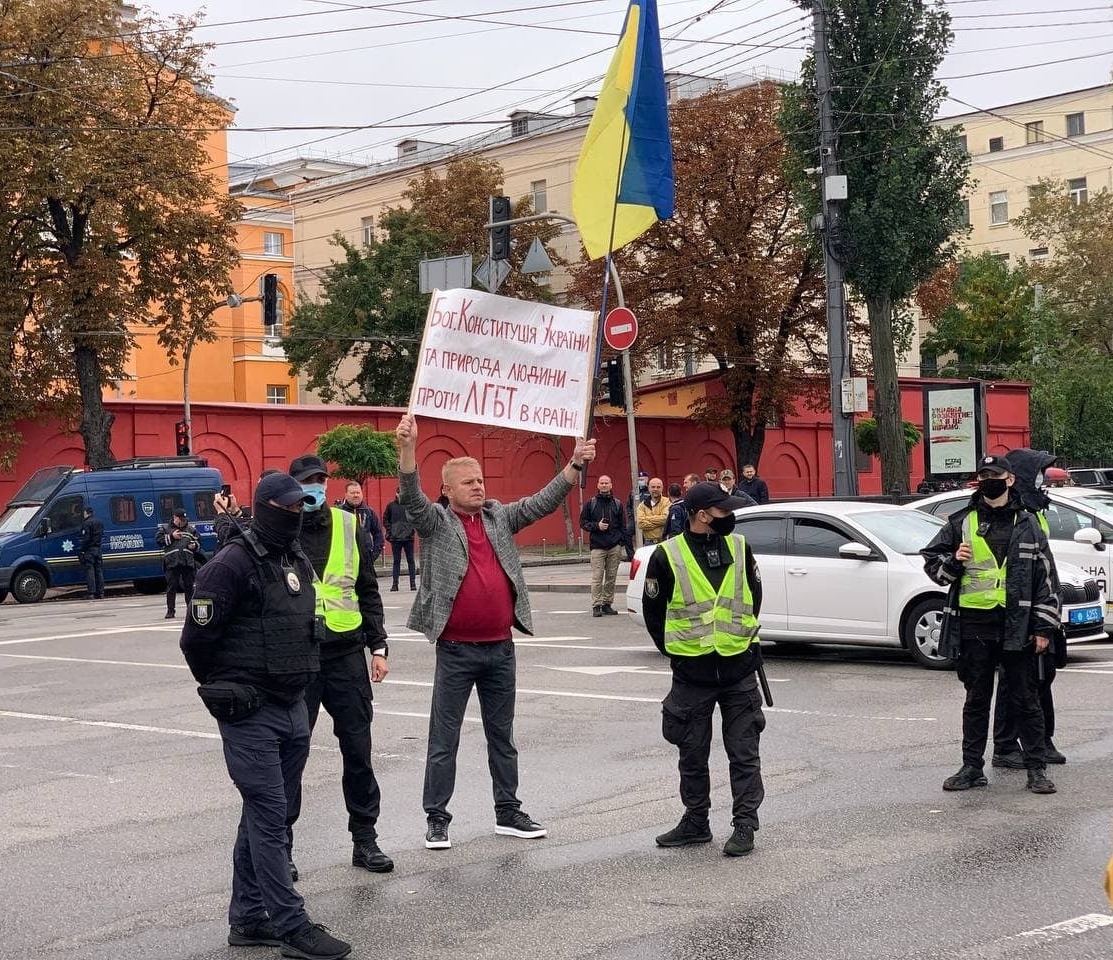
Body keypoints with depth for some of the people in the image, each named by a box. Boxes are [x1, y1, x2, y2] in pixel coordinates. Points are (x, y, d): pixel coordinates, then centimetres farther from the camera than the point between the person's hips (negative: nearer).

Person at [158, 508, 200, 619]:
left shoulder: (191, 529, 16)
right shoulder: (165, 528, 9)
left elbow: (198, 543, 20)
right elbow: (158, 539, -1)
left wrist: (194, 546, -2)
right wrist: (171, 536, -8)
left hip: (188, 562, 2)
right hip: (172, 562, -2)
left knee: (189, 586, 4)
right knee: (171, 587, -2)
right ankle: (170, 611, 2)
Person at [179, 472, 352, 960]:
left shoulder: (299, 562, 12)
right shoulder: (232, 563, -13)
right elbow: (197, 637, -11)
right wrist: (224, 692, 2)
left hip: (293, 709, 8)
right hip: (249, 717, -8)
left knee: (262, 815, 14)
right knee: (269, 817, -6)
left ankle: (248, 919, 22)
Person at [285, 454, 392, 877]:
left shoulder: (350, 527, 7)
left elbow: (368, 592, 12)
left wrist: (377, 646, 6)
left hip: (346, 656, 3)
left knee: (358, 751, 8)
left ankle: (365, 839, 19)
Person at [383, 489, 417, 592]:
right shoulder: (391, 505, 2)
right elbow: (385, 519, 10)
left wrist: (412, 529, -5)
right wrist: (390, 531, 0)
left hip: (408, 537, 0)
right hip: (395, 538, 0)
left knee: (410, 560, 4)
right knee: (396, 561, 5)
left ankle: (413, 583, 9)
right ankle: (395, 583, 8)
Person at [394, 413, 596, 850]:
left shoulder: (500, 517, 10)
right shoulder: (436, 522, -3)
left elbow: (542, 502, 6)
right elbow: (411, 498, -19)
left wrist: (575, 465, -7)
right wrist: (407, 447, -35)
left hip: (500, 648, 5)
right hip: (456, 650, -4)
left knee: (502, 736, 14)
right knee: (444, 739, 1)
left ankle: (508, 813, 24)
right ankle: (437, 819, 9)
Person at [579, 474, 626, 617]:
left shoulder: (617, 504, 11)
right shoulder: (591, 503, 5)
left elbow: (623, 526, 12)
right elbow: (583, 522, 6)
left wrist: (622, 545, 4)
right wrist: (597, 526, -11)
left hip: (614, 547, 2)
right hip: (598, 547, -2)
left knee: (611, 577, 4)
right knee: (597, 578, -7)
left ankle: (607, 604, 12)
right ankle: (596, 606, -5)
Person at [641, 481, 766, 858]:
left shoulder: (739, 546, 1)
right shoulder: (668, 555, -8)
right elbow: (652, 611, 3)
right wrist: (677, 652, 5)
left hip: (739, 668, 1)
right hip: (691, 673, -1)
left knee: (744, 752, 3)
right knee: (692, 754, 10)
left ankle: (745, 824, 10)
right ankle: (695, 822, 24)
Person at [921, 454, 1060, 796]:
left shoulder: (1027, 524, 6)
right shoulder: (962, 522, 7)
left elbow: (1044, 577, 6)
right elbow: (931, 560, 15)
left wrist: (1044, 627, 0)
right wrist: (953, 561, -8)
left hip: (1017, 624, -1)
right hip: (974, 625, 1)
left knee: (1025, 699, 3)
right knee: (976, 700, 9)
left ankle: (1037, 768, 11)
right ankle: (972, 768, 16)